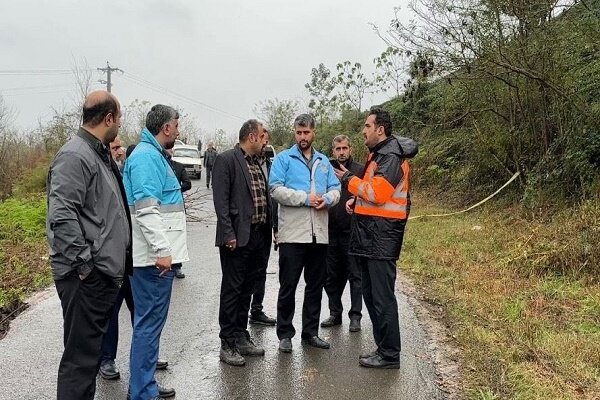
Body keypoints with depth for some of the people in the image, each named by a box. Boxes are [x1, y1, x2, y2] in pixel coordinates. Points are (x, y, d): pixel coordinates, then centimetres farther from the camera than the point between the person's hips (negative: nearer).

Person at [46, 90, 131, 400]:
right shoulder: (75, 156, -16)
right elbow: (61, 216, -24)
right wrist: (83, 264, -21)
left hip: (104, 272, 10)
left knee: (91, 350, 19)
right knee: (81, 354, -1)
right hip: (85, 277, -10)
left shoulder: (100, 154, 15)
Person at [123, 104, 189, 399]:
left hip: (157, 254, 11)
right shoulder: (146, 156, -14)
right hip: (154, 256, -11)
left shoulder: (154, 154, 18)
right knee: (149, 322, -4)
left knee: (150, 320, 16)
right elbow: (146, 209, -23)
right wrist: (162, 250, -25)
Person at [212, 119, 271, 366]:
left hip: (257, 237, 8)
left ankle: (241, 337, 25)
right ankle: (227, 344, 10)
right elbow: (220, 200, -14)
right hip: (237, 238, -8)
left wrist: (267, 231, 10)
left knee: (246, 290, 15)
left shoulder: (257, 163, 16)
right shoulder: (226, 160, -8)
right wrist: (229, 234, -19)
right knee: (231, 291, 1)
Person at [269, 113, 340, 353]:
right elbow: (276, 189, -11)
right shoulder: (284, 159, 1)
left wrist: (327, 199, -11)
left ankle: (310, 332, 25)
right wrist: (305, 198, -17)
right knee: (288, 286, 1)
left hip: (319, 234, 5)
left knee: (316, 285, 12)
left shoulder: (323, 162, 16)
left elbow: (335, 189, 12)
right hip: (292, 233, -5)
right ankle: (285, 333, 13)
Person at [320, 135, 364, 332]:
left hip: (352, 232, -3)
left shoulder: (360, 171, -1)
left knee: (355, 275, 4)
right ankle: (335, 313, 25)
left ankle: (355, 316, 13)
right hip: (330, 232, 4)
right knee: (332, 277, 12)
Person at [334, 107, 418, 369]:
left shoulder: (391, 157, -12)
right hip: (370, 235, 11)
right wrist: (356, 201, 9)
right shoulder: (377, 154, 20)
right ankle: (383, 347, 25)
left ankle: (390, 354, 5)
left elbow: (378, 192, -22)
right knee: (370, 294, 15)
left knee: (382, 296, -5)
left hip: (382, 236, -11)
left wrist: (350, 180, -9)